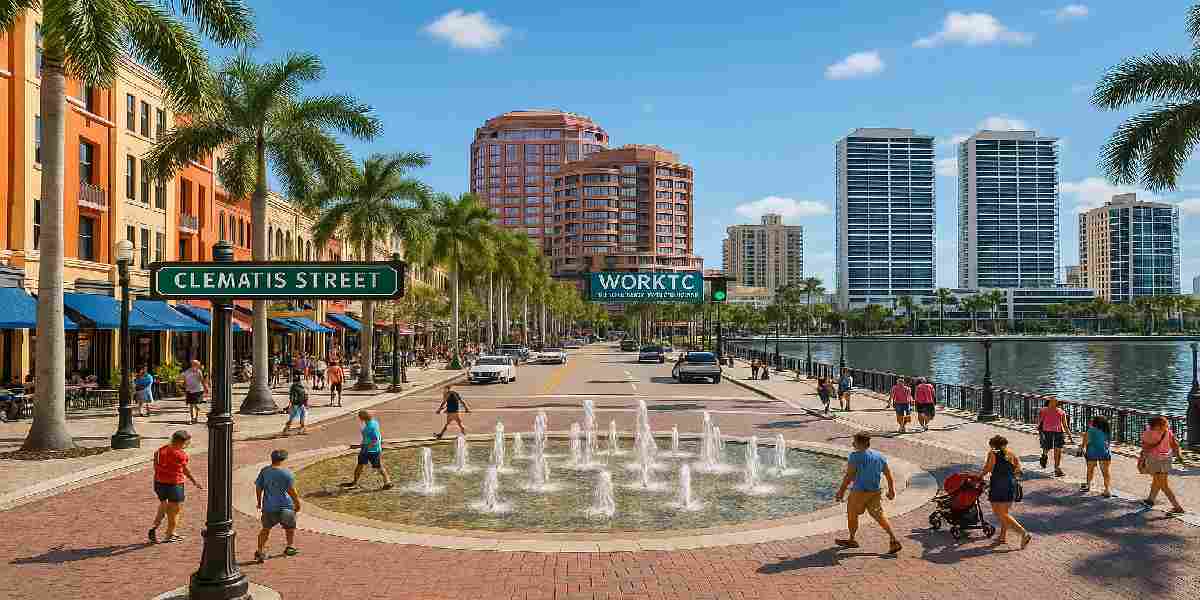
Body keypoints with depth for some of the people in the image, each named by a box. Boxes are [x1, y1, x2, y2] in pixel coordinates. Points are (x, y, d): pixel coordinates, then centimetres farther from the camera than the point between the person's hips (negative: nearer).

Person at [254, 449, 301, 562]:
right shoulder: (287, 473, -11)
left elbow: (258, 488, 6)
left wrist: (259, 502, 20)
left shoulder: (264, 471, 1)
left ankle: (260, 551, 12)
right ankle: (290, 547, 31)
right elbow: (291, 490, -14)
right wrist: (297, 502, -2)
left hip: (268, 507, 3)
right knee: (290, 527, 21)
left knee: (265, 529, 18)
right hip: (285, 506, -3)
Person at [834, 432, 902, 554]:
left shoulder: (855, 456, -15)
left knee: (852, 515, 13)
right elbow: (889, 474, 9)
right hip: (875, 492, 6)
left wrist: (841, 491, -14)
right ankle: (894, 540, 3)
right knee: (880, 516, 12)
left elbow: (849, 476, -19)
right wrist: (891, 490, 17)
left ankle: (851, 540, 28)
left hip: (859, 492, -6)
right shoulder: (879, 456, 5)